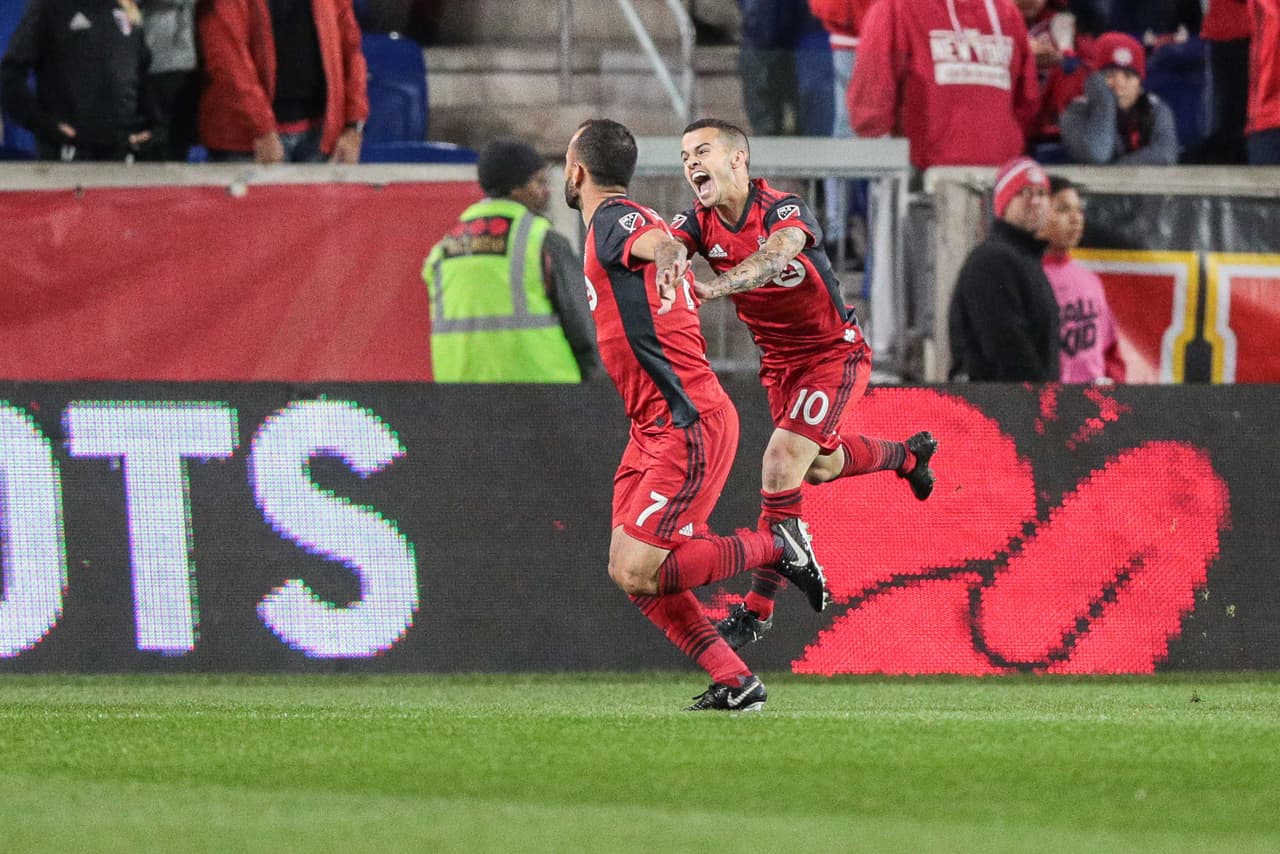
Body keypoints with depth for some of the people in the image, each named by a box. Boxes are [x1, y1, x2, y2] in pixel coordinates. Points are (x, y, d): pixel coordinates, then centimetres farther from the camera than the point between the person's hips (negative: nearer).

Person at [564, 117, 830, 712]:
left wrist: (666, 260, -58)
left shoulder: (612, 221, -12)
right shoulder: (636, 222, 17)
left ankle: (777, 546, -1)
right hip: (654, 429, 10)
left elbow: (662, 244, -36)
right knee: (633, 574, 3)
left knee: (635, 572, -14)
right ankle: (734, 682, 4)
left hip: (688, 428, -10)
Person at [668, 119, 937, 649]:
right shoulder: (702, 222, -8)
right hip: (779, 361, 8)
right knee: (820, 466, 25)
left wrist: (711, 287, -66)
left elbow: (774, 254, -49)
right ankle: (908, 455, 57)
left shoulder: (784, 211, -27)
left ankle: (759, 606, -11)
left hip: (834, 353, -8)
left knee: (782, 463, -20)